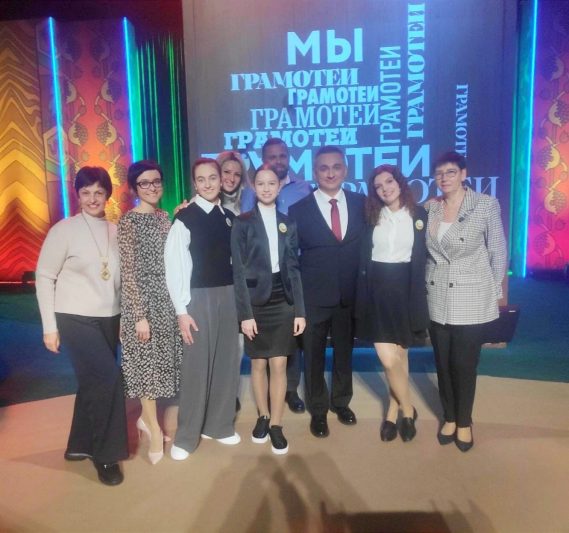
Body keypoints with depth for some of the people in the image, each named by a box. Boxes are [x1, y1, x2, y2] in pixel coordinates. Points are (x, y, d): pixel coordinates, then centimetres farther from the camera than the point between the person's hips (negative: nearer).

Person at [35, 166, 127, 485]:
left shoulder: (116, 231, 3)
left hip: (109, 319, 5)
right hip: (75, 318, -5)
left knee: (94, 382, 14)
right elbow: (44, 277, -5)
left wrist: (126, 318, 5)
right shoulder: (64, 230, -8)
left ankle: (80, 445, 34)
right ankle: (106, 454, 7)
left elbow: (120, 278, 7)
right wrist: (49, 326, -7)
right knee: (109, 377, -13)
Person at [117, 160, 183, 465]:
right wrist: (140, 315, -16)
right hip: (143, 301, -7)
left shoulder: (165, 217, 9)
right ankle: (154, 429, 18)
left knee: (160, 361, 14)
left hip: (166, 299, 7)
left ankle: (146, 417, 33)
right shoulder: (129, 222, -10)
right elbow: (129, 272, -14)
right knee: (147, 362, 4)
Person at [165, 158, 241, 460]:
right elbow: (174, 266, -10)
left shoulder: (230, 218, 9)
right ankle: (186, 436, 19)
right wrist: (182, 311, -13)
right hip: (199, 298, -5)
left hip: (229, 296, 5)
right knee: (196, 366, 2)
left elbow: (235, 259, 9)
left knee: (227, 363, 11)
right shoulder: (185, 218, -7)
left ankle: (219, 425, 29)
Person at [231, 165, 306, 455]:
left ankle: (276, 424, 17)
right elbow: (239, 271, -6)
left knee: (279, 365, 3)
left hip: (283, 302, 2)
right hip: (256, 302, -1)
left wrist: (300, 310, 0)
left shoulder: (287, 223, 6)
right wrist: (245, 313, -11)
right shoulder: (243, 223, -3)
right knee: (258, 364, 10)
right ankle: (263, 416, 30)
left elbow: (294, 268, 5)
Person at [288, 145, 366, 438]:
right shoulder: (298, 209, -6)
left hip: (350, 296, 2)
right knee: (314, 357, 11)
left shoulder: (361, 203, 1)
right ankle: (318, 411, 32)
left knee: (345, 352, 19)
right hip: (314, 297, -2)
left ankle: (341, 402, 41)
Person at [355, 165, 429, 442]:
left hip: (405, 288, -1)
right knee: (388, 358, -4)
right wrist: (362, 294, 0)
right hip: (377, 289, 1)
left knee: (400, 354, 6)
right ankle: (407, 409, 19)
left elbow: (424, 257, 2)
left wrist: (419, 295, -4)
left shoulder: (420, 215, 1)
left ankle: (393, 411, 25)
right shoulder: (371, 215, 5)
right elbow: (363, 258, 6)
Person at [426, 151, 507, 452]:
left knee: (464, 365, 5)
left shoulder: (487, 205, -6)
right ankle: (449, 418, 32)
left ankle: (464, 422, 28)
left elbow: (498, 253, -2)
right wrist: (425, 287, 5)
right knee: (443, 364, 12)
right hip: (437, 300, 3)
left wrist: (494, 293, -1)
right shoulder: (429, 208, 3)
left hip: (471, 301, -3)